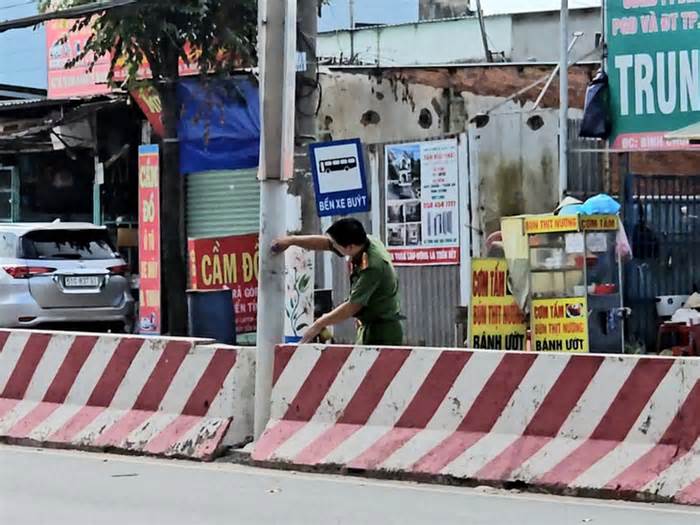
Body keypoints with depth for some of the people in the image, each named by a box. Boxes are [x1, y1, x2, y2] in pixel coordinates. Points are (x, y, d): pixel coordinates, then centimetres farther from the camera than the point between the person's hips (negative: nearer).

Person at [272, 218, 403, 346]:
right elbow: (325, 243, 11)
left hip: (382, 332, -9)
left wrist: (319, 324, -13)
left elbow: (353, 306, -23)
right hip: (370, 327, 9)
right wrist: (291, 240, 5)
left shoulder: (372, 266, -27)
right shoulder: (365, 241, -2)